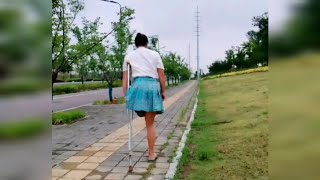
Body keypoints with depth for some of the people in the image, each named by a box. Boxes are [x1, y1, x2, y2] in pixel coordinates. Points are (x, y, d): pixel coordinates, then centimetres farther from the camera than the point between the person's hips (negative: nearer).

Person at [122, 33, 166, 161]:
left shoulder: (129, 56, 13)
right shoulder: (155, 54, 11)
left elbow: (125, 77, 8)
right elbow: (162, 75, 6)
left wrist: (125, 94, 10)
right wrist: (163, 91, 14)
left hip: (138, 86, 0)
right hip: (153, 87, 0)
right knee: (150, 123, 8)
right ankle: (151, 154, 16)